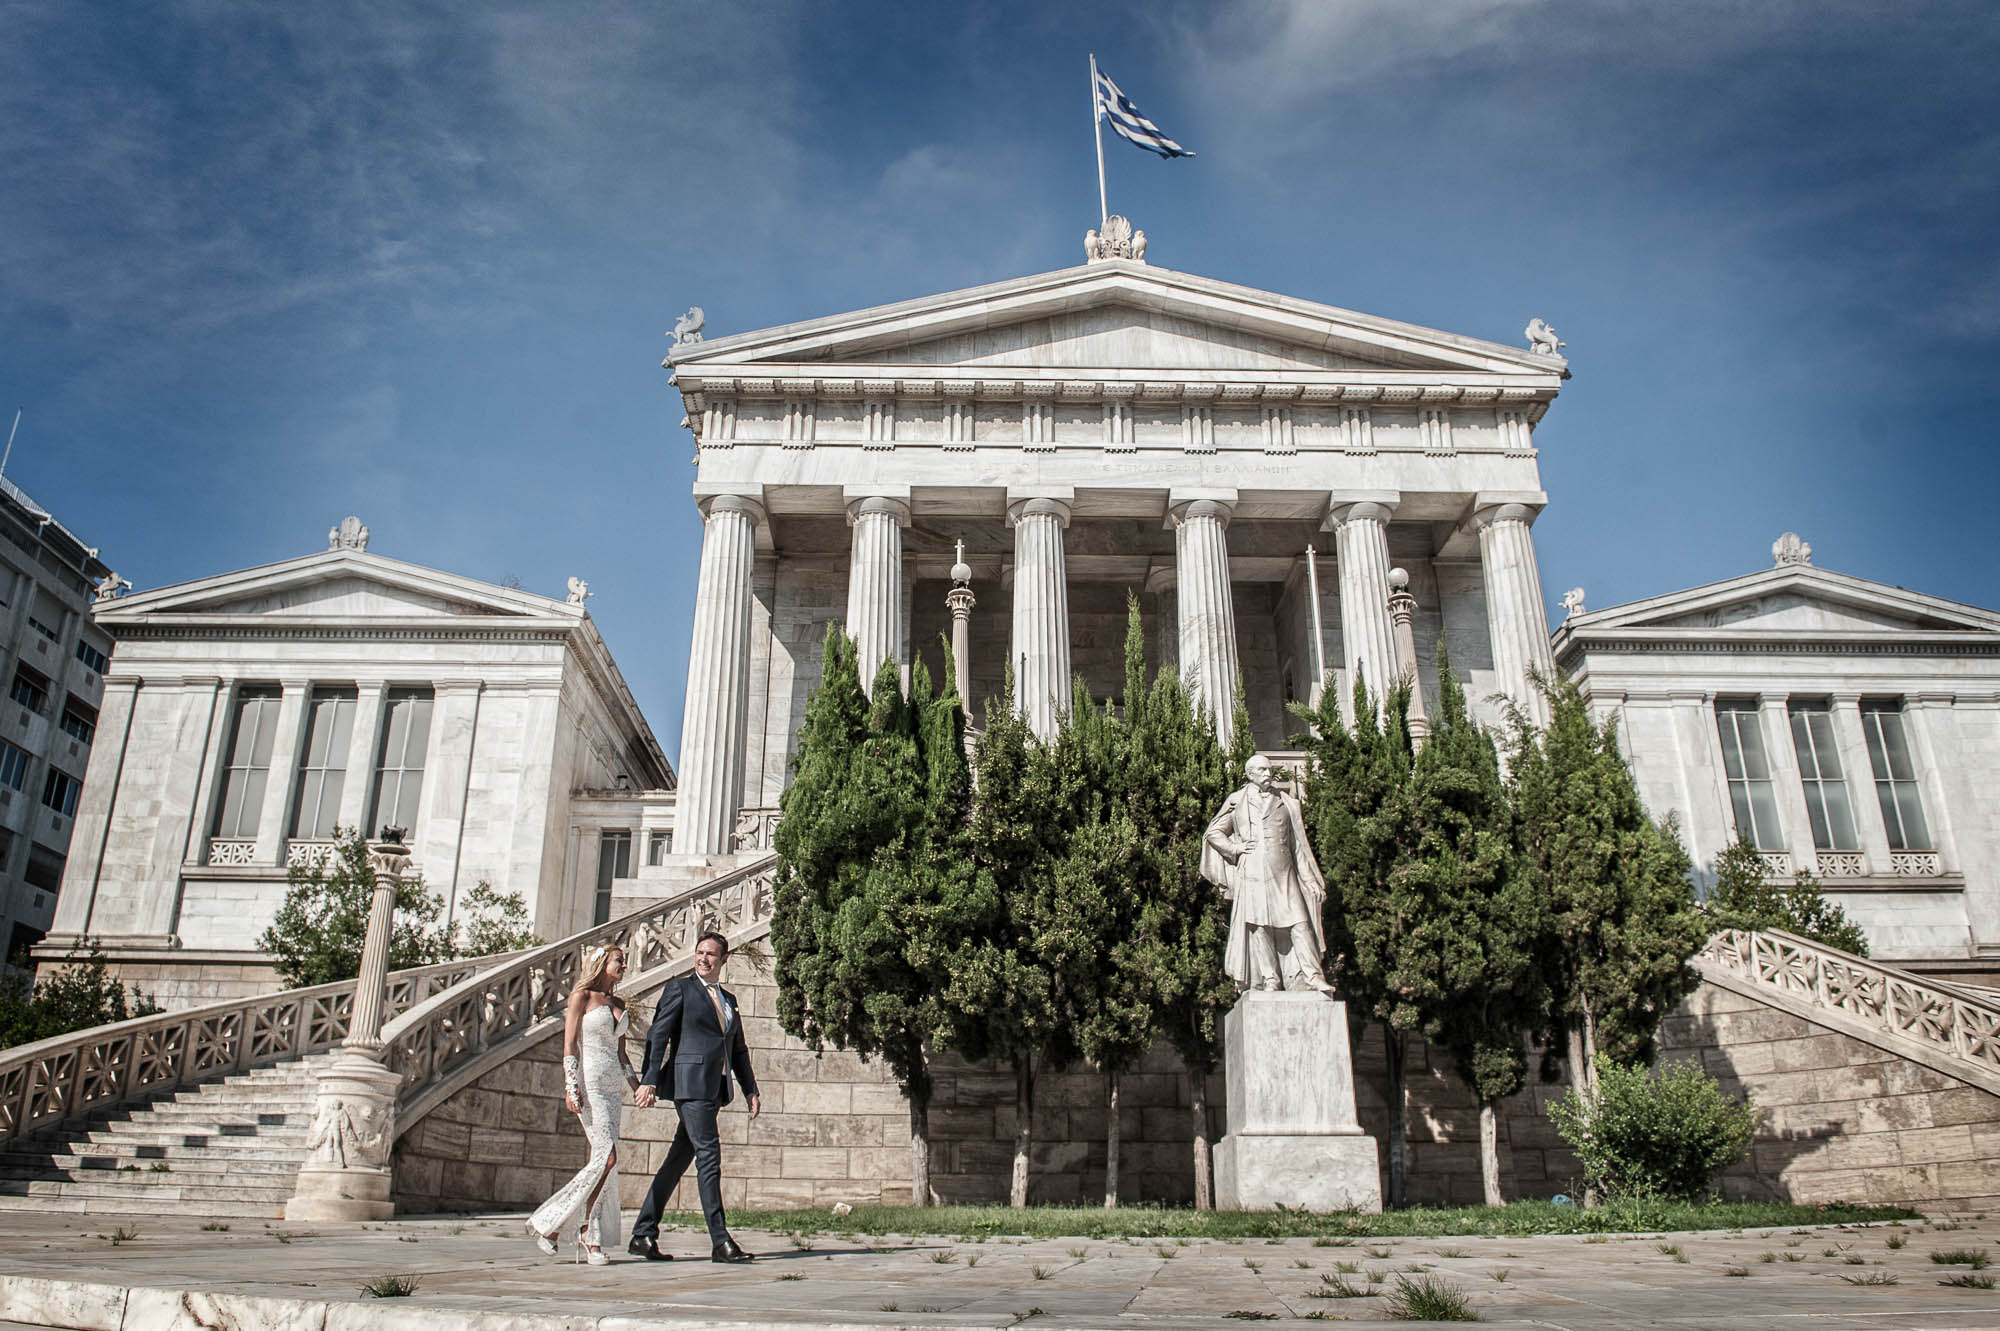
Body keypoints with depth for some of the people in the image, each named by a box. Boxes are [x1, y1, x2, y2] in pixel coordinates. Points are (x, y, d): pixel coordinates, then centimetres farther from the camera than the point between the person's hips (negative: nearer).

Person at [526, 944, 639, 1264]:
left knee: (600, 1161, 2)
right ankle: (548, 1222, -5)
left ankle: (590, 1236, 6)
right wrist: (571, 1087, -16)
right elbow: (569, 1045, -7)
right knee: (607, 1157, -15)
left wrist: (636, 1085, 12)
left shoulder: (618, 1003, 18)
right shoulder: (582, 996, -1)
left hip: (613, 1084, 7)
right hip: (589, 1081, -7)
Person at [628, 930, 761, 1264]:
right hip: (690, 1083, -7)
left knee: (678, 1160, 9)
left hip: (714, 1089, 7)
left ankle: (643, 1235, 17)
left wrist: (751, 1089, 16)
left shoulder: (729, 999, 20)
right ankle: (720, 1242, -10)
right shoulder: (679, 989, 1)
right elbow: (657, 1037, -5)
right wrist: (649, 1081, -15)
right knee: (709, 1156, -11)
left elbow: (738, 1049, 23)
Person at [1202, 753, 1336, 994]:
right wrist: (1234, 847, -3)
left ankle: (1312, 975, -8)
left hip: (1282, 874, 2)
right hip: (1252, 873, -2)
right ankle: (1270, 979, 1)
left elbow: (1298, 843, 16)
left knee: (1299, 923, -8)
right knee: (1259, 926, -4)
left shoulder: (1285, 802, 16)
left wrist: (1312, 881, 12)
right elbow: (1213, 833, 15)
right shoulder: (1237, 802, 10)